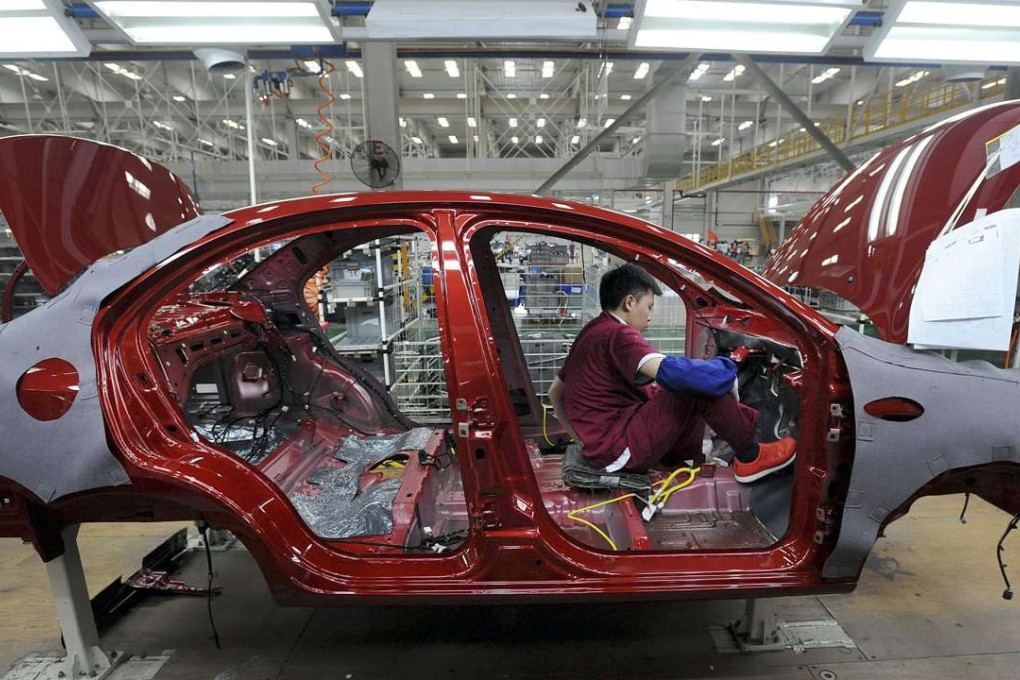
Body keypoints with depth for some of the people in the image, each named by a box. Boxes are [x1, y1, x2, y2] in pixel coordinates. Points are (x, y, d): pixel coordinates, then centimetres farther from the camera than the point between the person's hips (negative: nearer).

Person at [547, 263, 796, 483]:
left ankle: (684, 460, 14)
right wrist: (719, 372, -12)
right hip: (619, 450, -10)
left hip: (603, 445, 10)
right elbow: (667, 370, -31)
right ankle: (750, 457, 5)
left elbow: (555, 392, 20)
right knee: (698, 385, -12)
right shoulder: (617, 334, -16)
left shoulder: (592, 333, 14)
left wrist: (584, 437, 22)